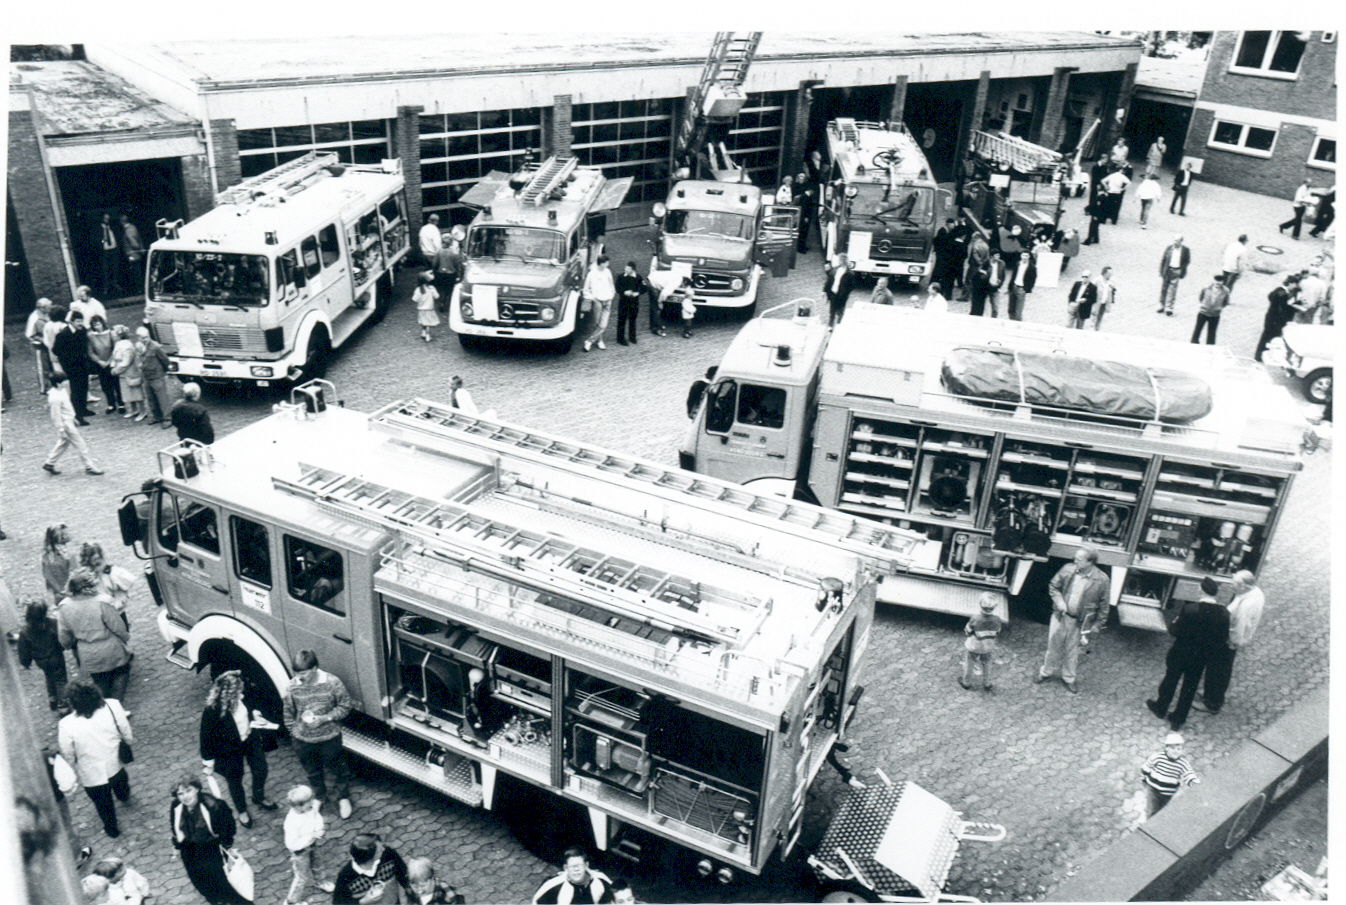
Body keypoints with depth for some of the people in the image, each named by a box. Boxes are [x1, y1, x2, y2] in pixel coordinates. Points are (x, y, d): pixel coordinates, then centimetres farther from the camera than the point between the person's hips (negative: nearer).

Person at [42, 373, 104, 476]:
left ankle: (49, 464, 32)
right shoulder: (55, 398, -27)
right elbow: (56, 416, -23)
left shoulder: (61, 391, 3)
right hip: (65, 424, -10)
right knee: (80, 444, -2)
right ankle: (90, 467, 5)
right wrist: (61, 430, -20)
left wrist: (73, 418, 24)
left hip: (69, 421, 10)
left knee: (63, 443, 22)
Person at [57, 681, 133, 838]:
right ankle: (124, 796, 71)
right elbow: (128, 737, -12)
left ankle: (112, 830, 54)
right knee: (121, 789, 38)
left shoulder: (66, 726, -31)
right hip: (116, 765, 2)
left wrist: (73, 774, 7)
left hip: (92, 777, -2)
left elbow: (68, 758, -14)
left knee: (104, 804, 28)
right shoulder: (112, 706, -27)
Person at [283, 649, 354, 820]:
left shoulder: (332, 683, -21)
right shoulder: (292, 686, -14)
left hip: (329, 737, -2)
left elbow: (345, 705, -10)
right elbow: (289, 713, 1)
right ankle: (319, 797, 49)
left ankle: (343, 798, 39)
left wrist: (326, 718, -22)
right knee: (312, 771, 24)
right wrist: (293, 732, 3)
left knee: (337, 769, 16)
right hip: (303, 739, 3)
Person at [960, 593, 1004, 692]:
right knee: (986, 665, 29)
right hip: (988, 647, 2)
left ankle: (967, 683, 47)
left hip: (973, 647, -2)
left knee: (969, 664, 25)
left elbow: (967, 631, -17)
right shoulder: (997, 620, -28)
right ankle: (986, 685, 48)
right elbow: (997, 633, -7)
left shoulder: (975, 619, -36)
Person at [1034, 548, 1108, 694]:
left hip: (1080, 621, -2)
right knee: (1054, 645, 18)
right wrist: (1059, 601, -14)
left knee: (1072, 650, 16)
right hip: (1060, 615, 2)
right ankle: (1047, 672, 39)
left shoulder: (1101, 580, -19)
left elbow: (1103, 605, -9)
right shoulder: (1068, 569, -13)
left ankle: (1068, 678, 38)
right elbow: (1053, 586, 3)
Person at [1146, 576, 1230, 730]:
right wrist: (1209, 649, 8)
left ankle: (1160, 708, 42)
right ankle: (1178, 719, 32)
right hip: (1202, 658, 3)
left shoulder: (1189, 609, -28)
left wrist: (1175, 620, -1)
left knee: (1170, 680, 21)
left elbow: (1174, 631, -20)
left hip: (1180, 654, -3)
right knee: (1190, 687, 19)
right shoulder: (1223, 614, -17)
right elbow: (1223, 640, -9)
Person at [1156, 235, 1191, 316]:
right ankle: (1162, 306, 22)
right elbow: (1162, 259, 6)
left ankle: (1169, 308, 0)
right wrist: (1161, 271, 2)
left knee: (1172, 290, -6)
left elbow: (1187, 261, 3)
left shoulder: (1186, 250, -3)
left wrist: (1182, 271, -7)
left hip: (1177, 272, -3)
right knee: (1163, 288, 9)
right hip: (1167, 270, 3)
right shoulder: (1168, 248, 2)